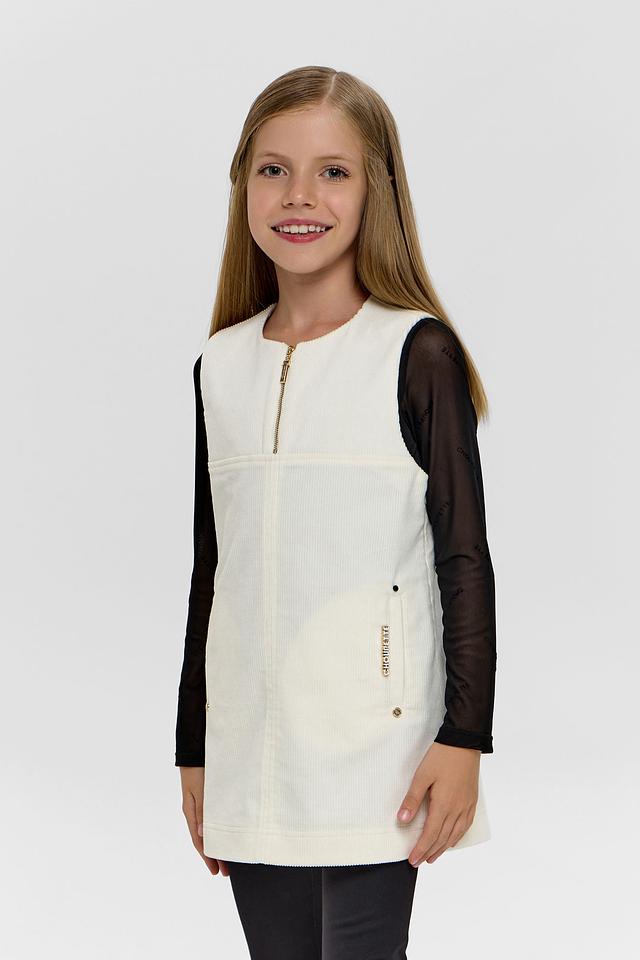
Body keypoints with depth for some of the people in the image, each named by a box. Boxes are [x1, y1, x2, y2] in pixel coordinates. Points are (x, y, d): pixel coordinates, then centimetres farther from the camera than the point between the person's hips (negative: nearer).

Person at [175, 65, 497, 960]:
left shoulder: (417, 353, -4)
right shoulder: (221, 366, 10)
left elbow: (465, 558, -4)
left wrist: (464, 736, -10)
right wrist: (194, 750, 16)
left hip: (374, 748, -4)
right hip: (250, 759, 5)